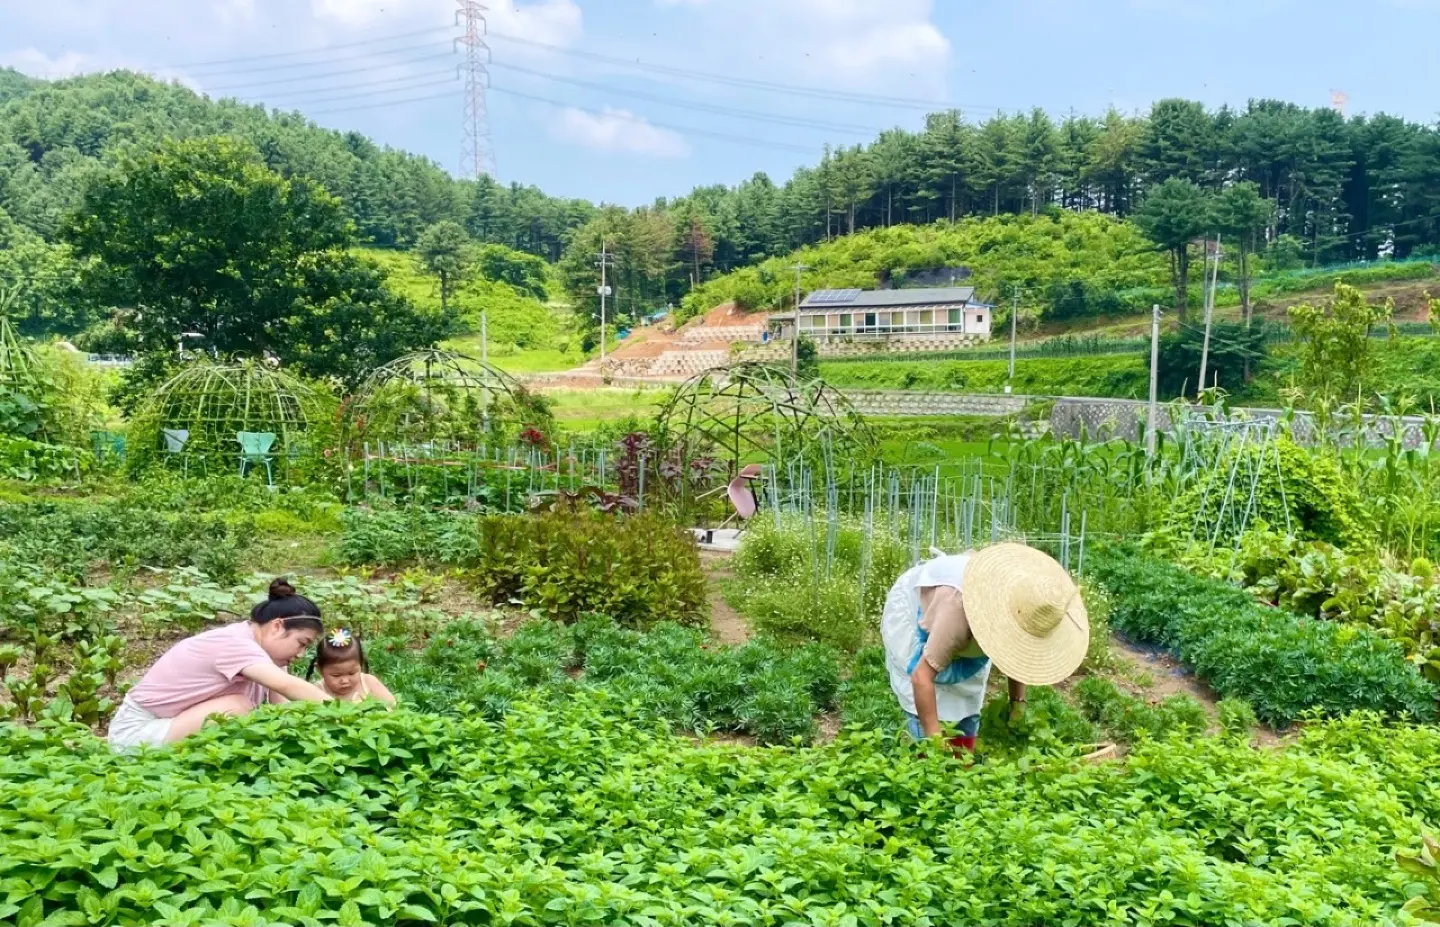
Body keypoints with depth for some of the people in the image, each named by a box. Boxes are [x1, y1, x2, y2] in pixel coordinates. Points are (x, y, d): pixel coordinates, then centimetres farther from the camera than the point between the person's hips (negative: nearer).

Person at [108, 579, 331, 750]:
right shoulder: (236, 643, -25)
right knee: (238, 707, -26)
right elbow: (289, 687, -39)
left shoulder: (254, 642, 1)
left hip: (168, 724, 9)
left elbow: (281, 703, -3)